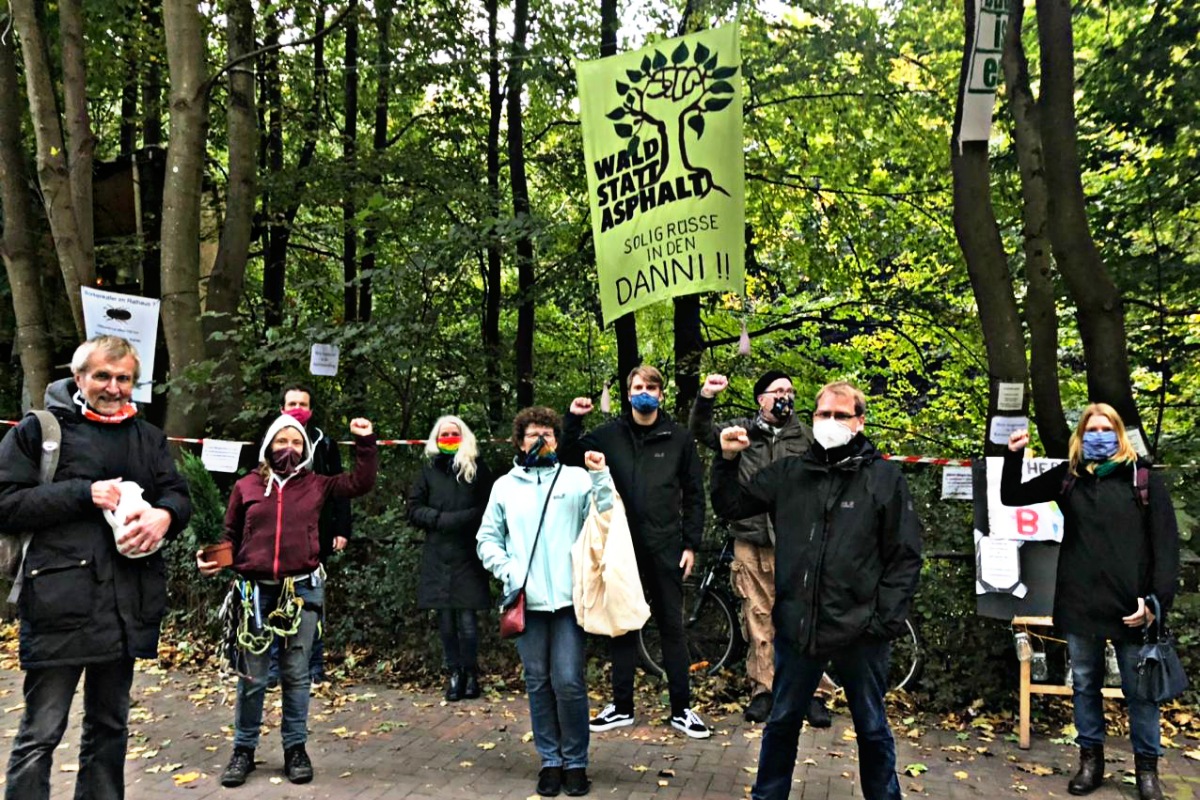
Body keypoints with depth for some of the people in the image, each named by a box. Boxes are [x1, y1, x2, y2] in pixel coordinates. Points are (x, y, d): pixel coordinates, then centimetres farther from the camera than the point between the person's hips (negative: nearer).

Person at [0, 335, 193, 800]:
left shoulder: (148, 437, 14)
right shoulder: (39, 430, 2)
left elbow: (179, 496, 11)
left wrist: (164, 515, -11)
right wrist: (84, 493, -15)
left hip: (127, 603, 5)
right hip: (59, 601, -4)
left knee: (109, 726, 16)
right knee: (41, 734, 0)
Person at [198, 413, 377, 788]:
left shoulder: (316, 485, 6)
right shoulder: (246, 486, 6)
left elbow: (360, 482, 5)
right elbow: (231, 536, 10)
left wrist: (365, 443, 0)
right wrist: (212, 560, -7)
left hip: (302, 589, 0)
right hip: (255, 590, 0)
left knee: (296, 675, 8)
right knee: (251, 676, 7)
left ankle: (295, 749, 21)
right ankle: (243, 749, 23)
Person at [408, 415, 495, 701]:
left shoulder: (477, 468, 4)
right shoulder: (429, 470, 10)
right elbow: (414, 509, 7)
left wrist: (460, 520, -11)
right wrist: (440, 519, -8)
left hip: (468, 556, -2)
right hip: (437, 557, 2)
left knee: (467, 618, -5)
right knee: (445, 619, 4)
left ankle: (470, 672, 13)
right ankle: (454, 672, 18)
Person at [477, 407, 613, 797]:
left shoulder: (577, 478, 4)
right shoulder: (505, 485, 10)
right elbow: (488, 538, 12)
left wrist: (600, 476, -13)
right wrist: (507, 569, -4)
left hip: (568, 598, -2)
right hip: (526, 601, 2)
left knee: (569, 682, -4)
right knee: (538, 683, 9)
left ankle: (576, 761, 14)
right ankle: (550, 760, 23)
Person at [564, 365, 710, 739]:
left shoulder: (679, 437, 2)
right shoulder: (609, 434, 3)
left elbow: (694, 494, 4)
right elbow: (571, 460, 4)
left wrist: (691, 544, -1)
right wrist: (572, 421, -9)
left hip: (665, 547, -1)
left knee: (672, 627, 7)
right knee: (622, 625, 11)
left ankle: (681, 708, 18)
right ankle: (621, 705, 23)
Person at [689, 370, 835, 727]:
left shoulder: (806, 437, 7)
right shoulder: (742, 430, 8)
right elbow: (702, 432, -2)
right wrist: (706, 397, -19)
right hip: (750, 542, 1)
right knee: (758, 618, 8)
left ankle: (814, 692, 10)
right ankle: (762, 689, 19)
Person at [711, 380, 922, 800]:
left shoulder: (885, 477, -3)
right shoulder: (788, 473, 5)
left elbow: (905, 557, -4)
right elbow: (731, 507, 11)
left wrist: (886, 620, -10)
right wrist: (727, 461, -4)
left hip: (860, 630, -2)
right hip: (797, 625, 3)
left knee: (872, 728, 15)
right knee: (782, 722, 16)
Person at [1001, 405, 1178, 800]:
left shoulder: (1144, 478, -2)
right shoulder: (1067, 476, 5)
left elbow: (1166, 543, -4)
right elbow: (1011, 497, 11)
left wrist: (1157, 600, -11)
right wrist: (1014, 456, -5)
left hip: (1131, 606, -2)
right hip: (1080, 604, 3)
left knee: (1140, 688, 7)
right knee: (1085, 685, 13)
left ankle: (1147, 766, 25)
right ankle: (1091, 759, 27)